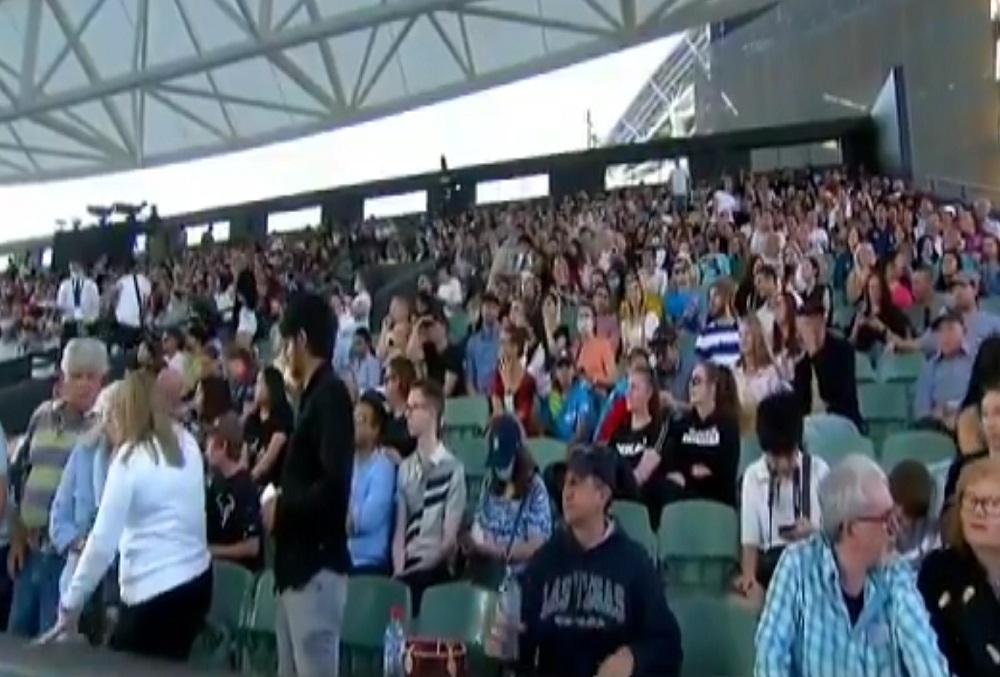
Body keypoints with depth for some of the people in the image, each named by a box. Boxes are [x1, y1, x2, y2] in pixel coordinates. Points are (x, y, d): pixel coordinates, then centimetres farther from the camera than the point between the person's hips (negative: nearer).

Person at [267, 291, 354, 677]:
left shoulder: (330, 395, -14)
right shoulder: (313, 395, 14)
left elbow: (333, 486, -24)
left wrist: (281, 508, -11)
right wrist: (282, 503, 3)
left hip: (317, 566, -9)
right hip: (298, 565, 9)